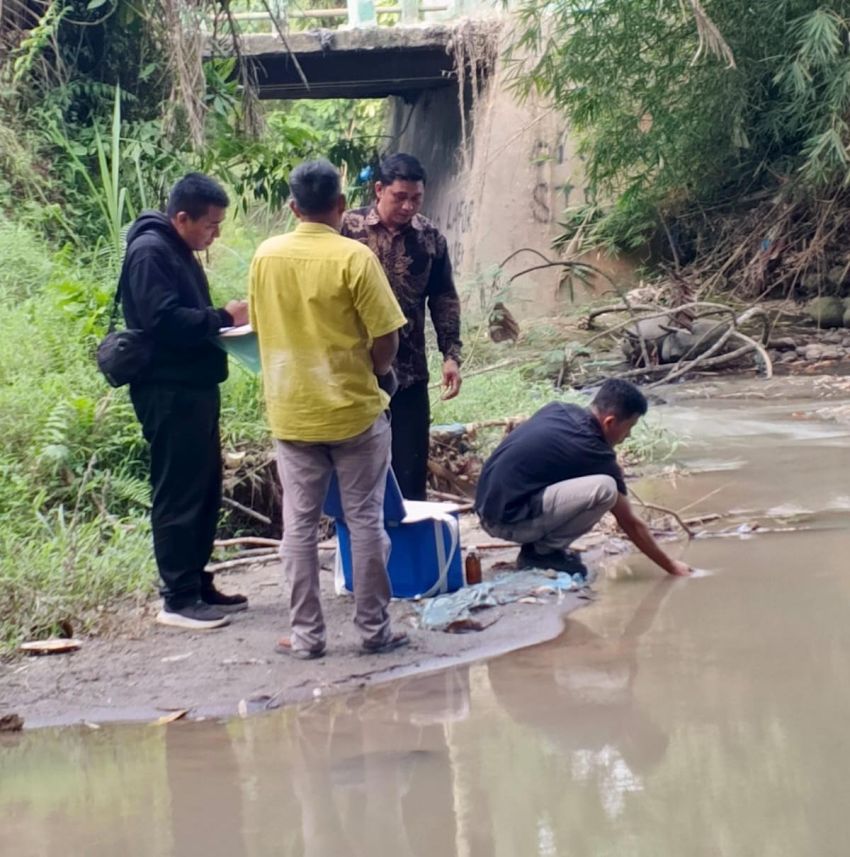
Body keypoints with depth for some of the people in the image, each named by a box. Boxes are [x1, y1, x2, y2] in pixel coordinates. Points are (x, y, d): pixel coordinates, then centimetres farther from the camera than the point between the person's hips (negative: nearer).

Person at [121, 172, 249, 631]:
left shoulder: (179, 251, 17)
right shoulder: (149, 252, -14)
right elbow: (164, 321, -23)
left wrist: (226, 321, 6)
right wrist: (224, 318, -17)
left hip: (194, 388, 10)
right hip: (169, 392, -10)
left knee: (204, 490, 14)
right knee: (178, 494, -6)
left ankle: (198, 584, 22)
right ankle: (178, 599, -2)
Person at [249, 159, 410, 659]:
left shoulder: (266, 256, -1)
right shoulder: (354, 258, -14)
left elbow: (261, 326, 10)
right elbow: (386, 340, -13)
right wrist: (370, 371, 7)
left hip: (291, 413, 3)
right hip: (353, 410, -3)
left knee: (300, 524, 8)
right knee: (365, 521, 7)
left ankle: (306, 635, 11)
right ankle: (375, 629, 12)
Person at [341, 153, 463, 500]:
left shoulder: (430, 237, 3)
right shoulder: (348, 228, -6)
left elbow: (444, 299, 9)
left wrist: (451, 355, 1)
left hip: (409, 372, 2)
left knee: (410, 471, 5)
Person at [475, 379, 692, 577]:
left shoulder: (559, 409, 10)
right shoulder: (594, 453, -10)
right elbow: (630, 523, -2)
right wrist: (671, 566, 9)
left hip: (489, 507, 9)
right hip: (508, 520, -9)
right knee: (605, 488, -19)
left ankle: (539, 544, 14)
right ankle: (543, 552, -5)